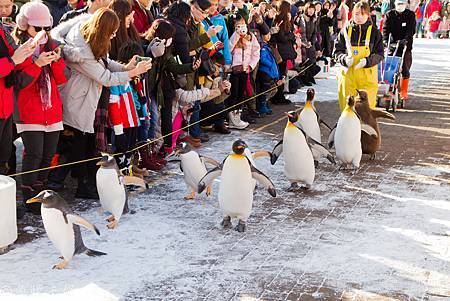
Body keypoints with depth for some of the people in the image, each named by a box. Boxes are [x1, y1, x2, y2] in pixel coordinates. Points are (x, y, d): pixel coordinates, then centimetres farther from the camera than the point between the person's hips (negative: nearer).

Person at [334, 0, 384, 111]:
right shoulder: (346, 31, 4)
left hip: (367, 76, -1)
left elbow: (380, 54, 2)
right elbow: (337, 51, 7)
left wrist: (367, 61, -17)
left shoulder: (374, 32, 1)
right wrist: (345, 59, -14)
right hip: (348, 74, 1)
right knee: (347, 104, 5)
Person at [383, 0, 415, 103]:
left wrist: (406, 39, -27)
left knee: (405, 69, 0)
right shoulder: (390, 14, 4)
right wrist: (385, 40, -22)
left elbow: (411, 30, -10)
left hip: (406, 46, -1)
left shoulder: (410, 15, 0)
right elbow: (386, 28, -5)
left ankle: (403, 92, 10)